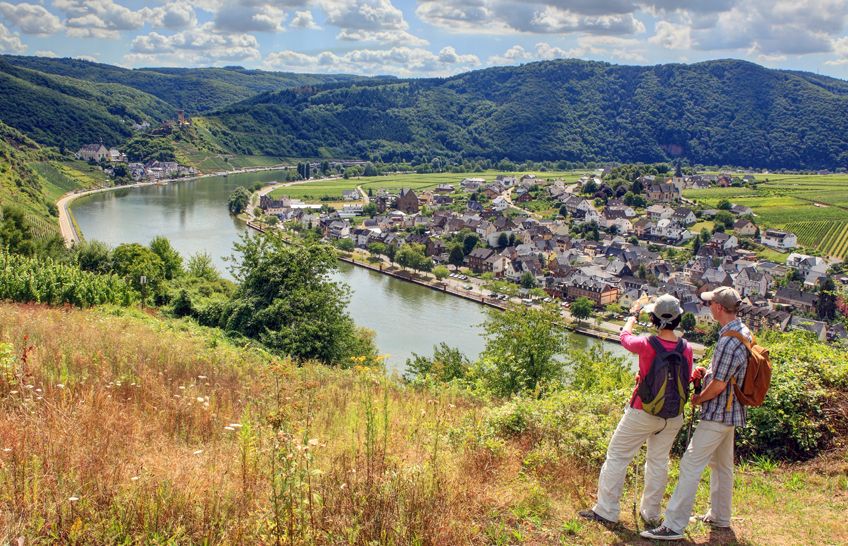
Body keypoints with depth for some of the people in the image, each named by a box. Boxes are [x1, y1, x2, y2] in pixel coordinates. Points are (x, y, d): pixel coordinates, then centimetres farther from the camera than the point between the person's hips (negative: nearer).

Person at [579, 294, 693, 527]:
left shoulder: (647, 344, -17)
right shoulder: (686, 348, -8)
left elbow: (625, 336, 5)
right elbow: (687, 380, 6)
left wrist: (633, 315, 24)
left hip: (642, 413, -4)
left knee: (617, 455, 6)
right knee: (658, 461, 16)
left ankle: (606, 510, 9)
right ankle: (651, 513, 25)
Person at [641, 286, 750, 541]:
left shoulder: (729, 341, -25)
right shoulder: (743, 332, 7)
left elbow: (718, 385, -23)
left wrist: (697, 399, -7)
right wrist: (706, 375, 9)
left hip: (717, 414, -10)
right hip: (730, 412, 10)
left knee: (690, 465, -8)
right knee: (722, 464, 20)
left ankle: (674, 525, -6)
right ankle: (719, 516, 34)